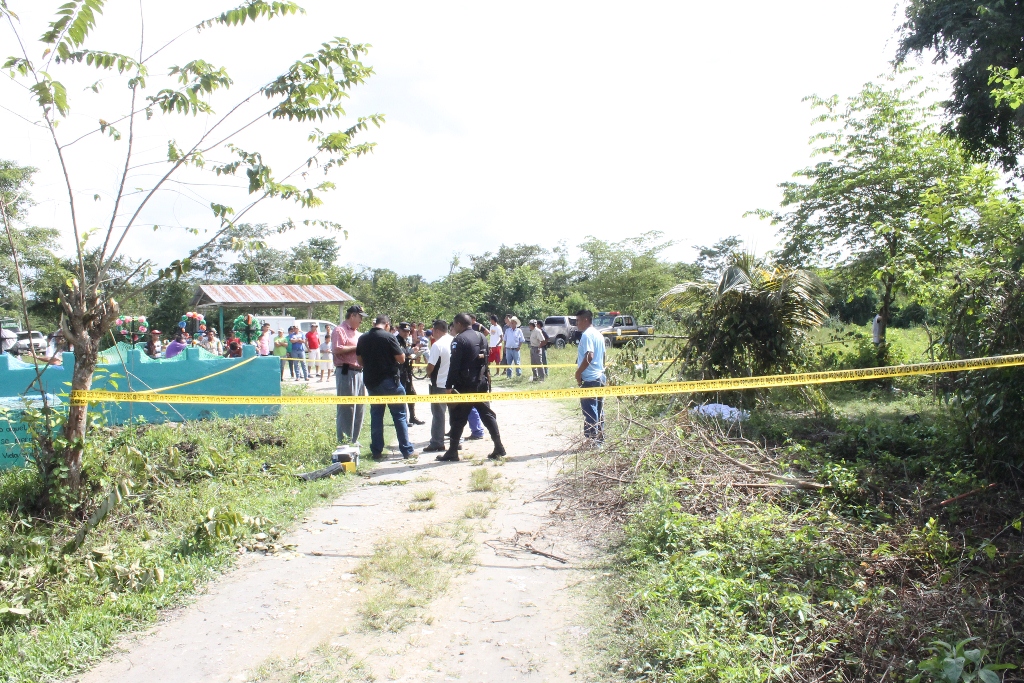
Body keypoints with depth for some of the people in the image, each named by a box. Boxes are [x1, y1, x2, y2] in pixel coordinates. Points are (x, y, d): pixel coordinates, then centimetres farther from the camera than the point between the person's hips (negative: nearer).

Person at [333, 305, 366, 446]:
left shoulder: (356, 332, 22)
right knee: (347, 408, -6)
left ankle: (354, 439, 22)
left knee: (359, 407, 12)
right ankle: (344, 442, -1)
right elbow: (337, 349, -21)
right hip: (346, 372, -9)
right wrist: (356, 347, -15)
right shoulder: (340, 330, -7)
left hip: (358, 372, 9)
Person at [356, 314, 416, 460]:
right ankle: (407, 450, 5)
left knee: (376, 416, 12)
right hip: (389, 381, -5)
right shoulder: (389, 337, -12)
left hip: (370, 381, 5)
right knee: (399, 415, 3)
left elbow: (360, 360, 12)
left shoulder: (363, 338, 5)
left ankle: (376, 451, 12)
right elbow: (401, 359, -11)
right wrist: (400, 350, 8)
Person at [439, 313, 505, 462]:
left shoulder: (459, 339, -13)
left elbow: (454, 365, -17)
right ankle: (499, 448, 8)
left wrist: (449, 386, -14)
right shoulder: (481, 337, 10)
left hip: (464, 385, -7)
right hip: (481, 383, 7)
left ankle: (452, 452, 5)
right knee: (487, 415, 11)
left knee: (458, 419, 0)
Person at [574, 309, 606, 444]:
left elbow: (589, 356, -24)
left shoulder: (587, 335, -14)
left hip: (589, 379, -9)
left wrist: (578, 372, -16)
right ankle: (600, 437, 20)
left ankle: (592, 440, -1)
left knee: (589, 410, -4)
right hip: (600, 377, 9)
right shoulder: (599, 335, 15)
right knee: (599, 408, 14)